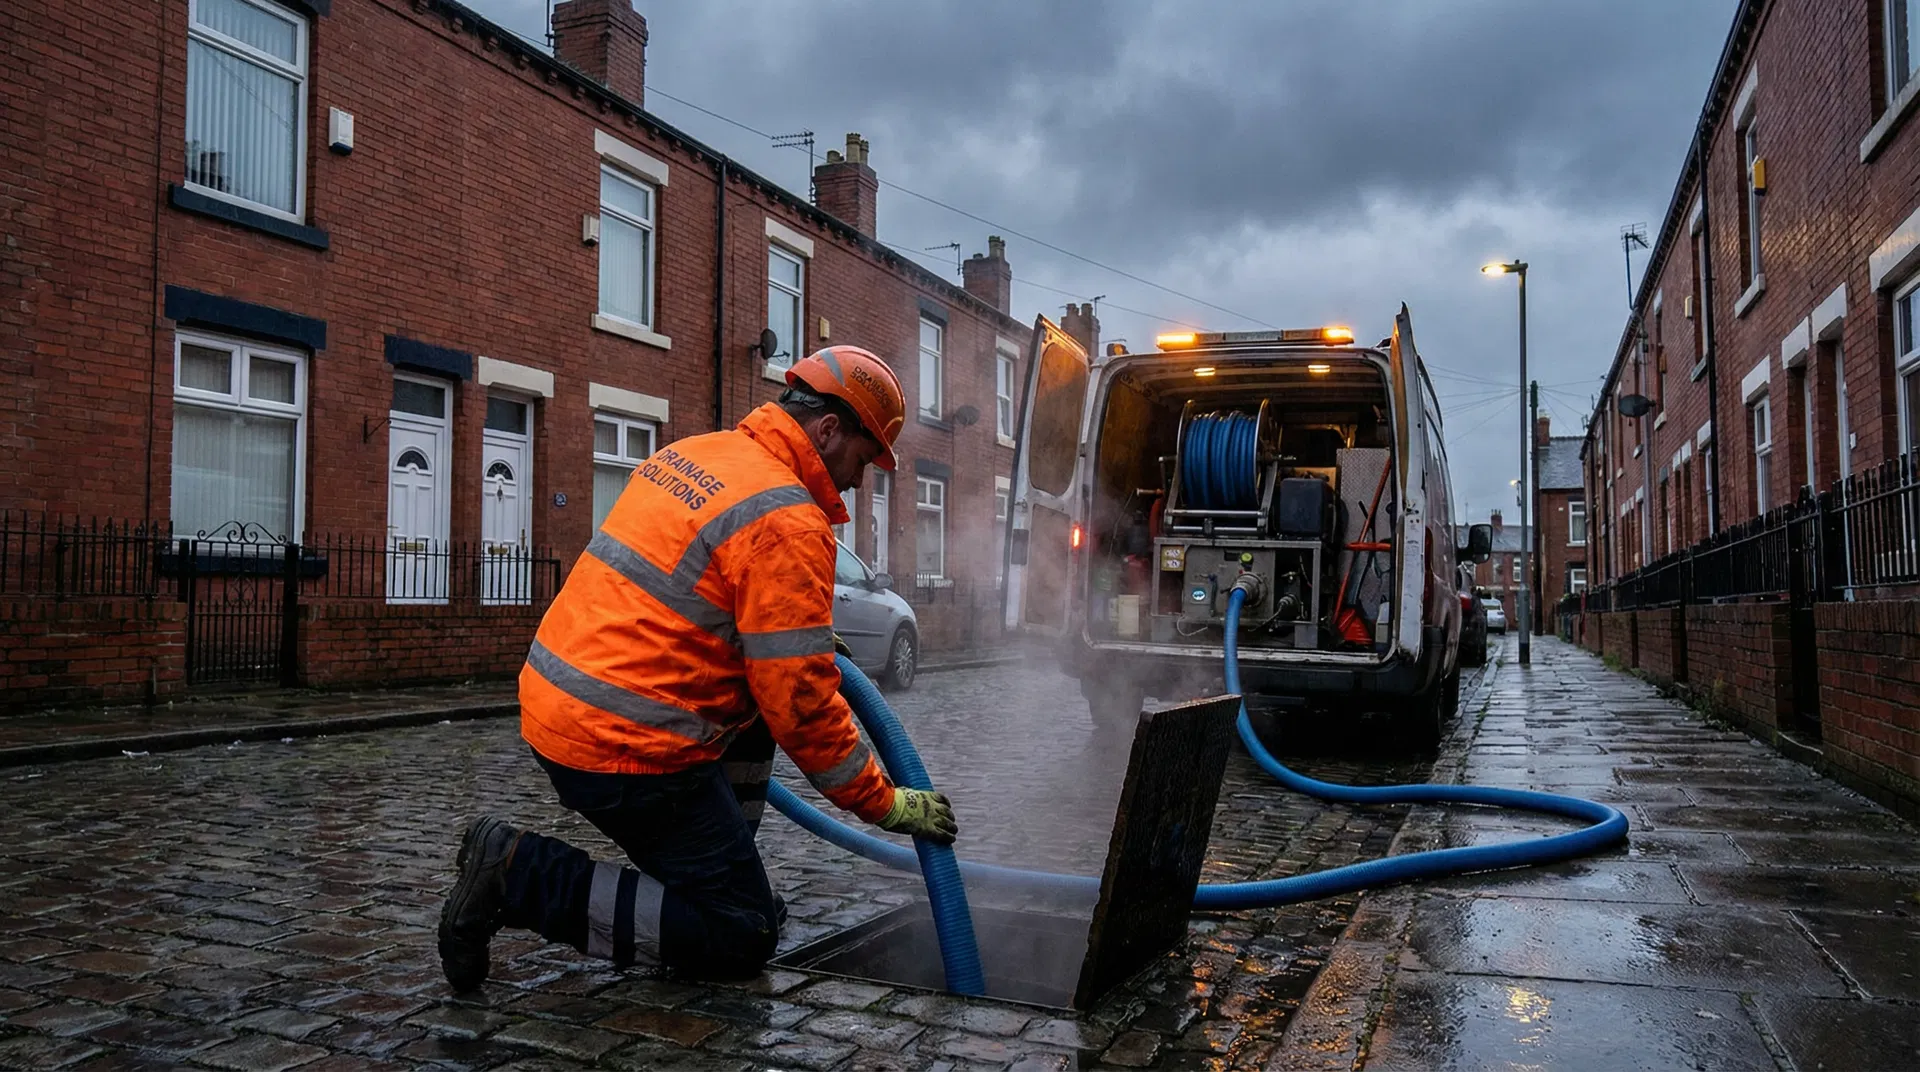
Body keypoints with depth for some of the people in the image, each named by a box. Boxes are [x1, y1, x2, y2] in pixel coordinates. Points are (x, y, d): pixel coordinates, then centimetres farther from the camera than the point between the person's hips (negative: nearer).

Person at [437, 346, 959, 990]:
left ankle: (720, 875, 23)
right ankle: (522, 876, -5)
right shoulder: (789, 521, -16)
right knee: (744, 939, 2)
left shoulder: (695, 454, 11)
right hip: (625, 750, -9)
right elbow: (802, 705, -15)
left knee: (754, 702, 25)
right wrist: (889, 805, -3)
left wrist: (803, 634, 29)